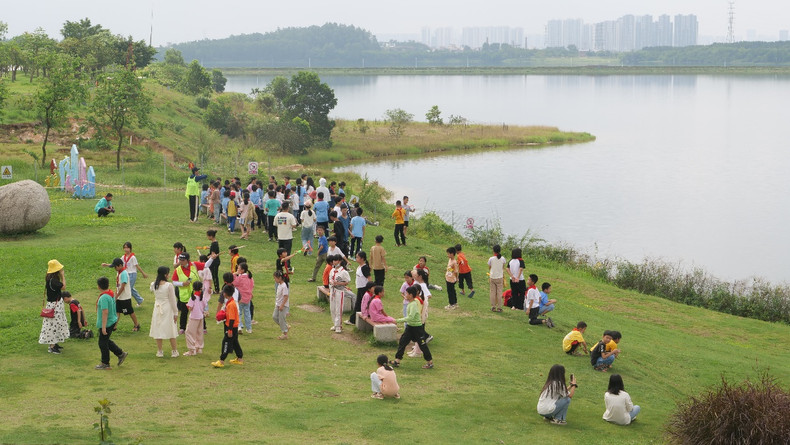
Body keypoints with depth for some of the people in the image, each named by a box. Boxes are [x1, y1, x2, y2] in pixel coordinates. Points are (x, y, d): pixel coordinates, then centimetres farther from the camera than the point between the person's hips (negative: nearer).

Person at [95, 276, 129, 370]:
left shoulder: (104, 297, -24)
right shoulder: (111, 294, 5)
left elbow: (105, 312, -27)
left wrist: (103, 327, -25)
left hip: (107, 324, -9)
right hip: (112, 321, 9)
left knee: (103, 343, 5)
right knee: (106, 341, 22)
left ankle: (105, 364, 15)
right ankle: (120, 354, 24)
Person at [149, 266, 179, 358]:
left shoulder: (153, 284, -5)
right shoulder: (169, 285, -16)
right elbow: (172, 300, -11)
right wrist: (176, 312, -3)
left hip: (157, 308, 3)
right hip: (167, 309, -3)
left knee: (158, 329, 10)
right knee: (171, 330, 7)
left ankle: (159, 351, 14)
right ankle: (174, 351, 13)